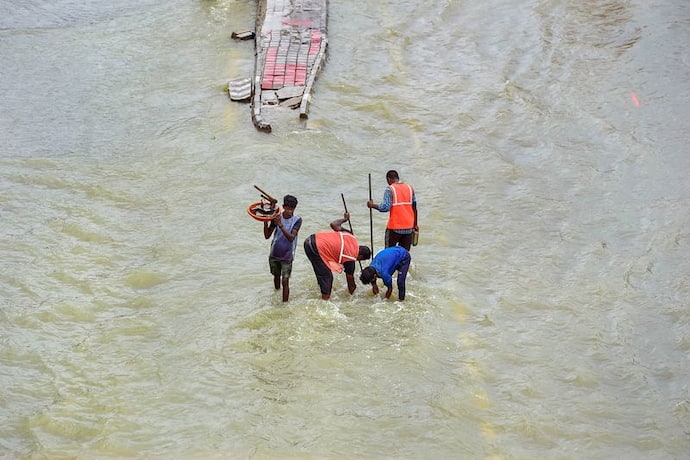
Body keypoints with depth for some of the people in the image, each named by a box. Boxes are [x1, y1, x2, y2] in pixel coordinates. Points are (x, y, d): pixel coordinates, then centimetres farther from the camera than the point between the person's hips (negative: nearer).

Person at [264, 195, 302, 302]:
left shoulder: (297, 220, -13)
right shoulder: (276, 217, -6)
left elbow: (291, 238, -25)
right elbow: (267, 236, -4)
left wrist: (280, 225, -36)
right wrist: (266, 222, -20)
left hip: (287, 256, -3)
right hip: (274, 254, 3)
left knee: (285, 281, -8)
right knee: (276, 276, 22)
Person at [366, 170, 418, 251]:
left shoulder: (390, 189, -7)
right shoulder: (410, 188, 8)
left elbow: (385, 207, -17)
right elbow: (414, 208, 10)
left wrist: (372, 205, -1)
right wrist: (415, 225, 17)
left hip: (395, 227, -4)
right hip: (408, 228, 4)